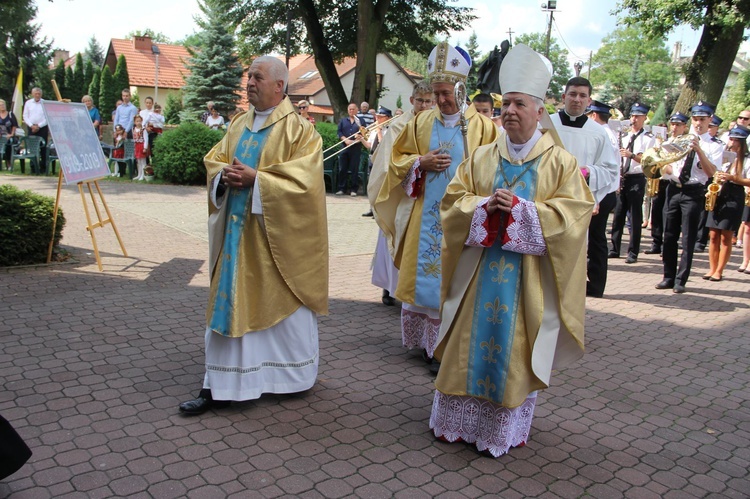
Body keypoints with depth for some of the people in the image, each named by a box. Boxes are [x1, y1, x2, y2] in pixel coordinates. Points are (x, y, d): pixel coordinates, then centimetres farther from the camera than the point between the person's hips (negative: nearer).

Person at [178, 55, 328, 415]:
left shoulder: (298, 129, -8)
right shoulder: (239, 124, 13)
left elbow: (304, 178, -18)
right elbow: (213, 160, 15)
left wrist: (255, 178, -21)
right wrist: (225, 175, -7)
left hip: (277, 235, -6)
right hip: (237, 233, 6)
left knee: (285, 305, 7)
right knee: (231, 305, 8)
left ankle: (297, 375, 28)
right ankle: (220, 385, 18)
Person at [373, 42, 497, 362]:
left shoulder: (481, 126, -2)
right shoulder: (422, 123, 8)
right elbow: (398, 158, 11)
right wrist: (421, 163, -7)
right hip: (425, 215, 4)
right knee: (421, 273, 8)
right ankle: (422, 339, 23)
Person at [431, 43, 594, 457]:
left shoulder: (560, 161, 0)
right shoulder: (482, 157, 8)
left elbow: (574, 213, -8)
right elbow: (453, 200, 5)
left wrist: (520, 208, -18)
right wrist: (485, 205, -15)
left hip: (528, 274, -2)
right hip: (481, 269, 3)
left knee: (515, 350, 4)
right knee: (471, 343, 8)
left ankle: (507, 427, 21)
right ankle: (458, 419, 23)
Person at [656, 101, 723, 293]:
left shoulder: (714, 146, 1)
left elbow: (710, 173, -13)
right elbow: (666, 165, 11)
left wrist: (699, 150, -23)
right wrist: (672, 169, -12)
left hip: (693, 193, -3)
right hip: (674, 189, 4)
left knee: (688, 238, -1)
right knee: (669, 236, 6)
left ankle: (681, 280, 8)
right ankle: (668, 277, 16)